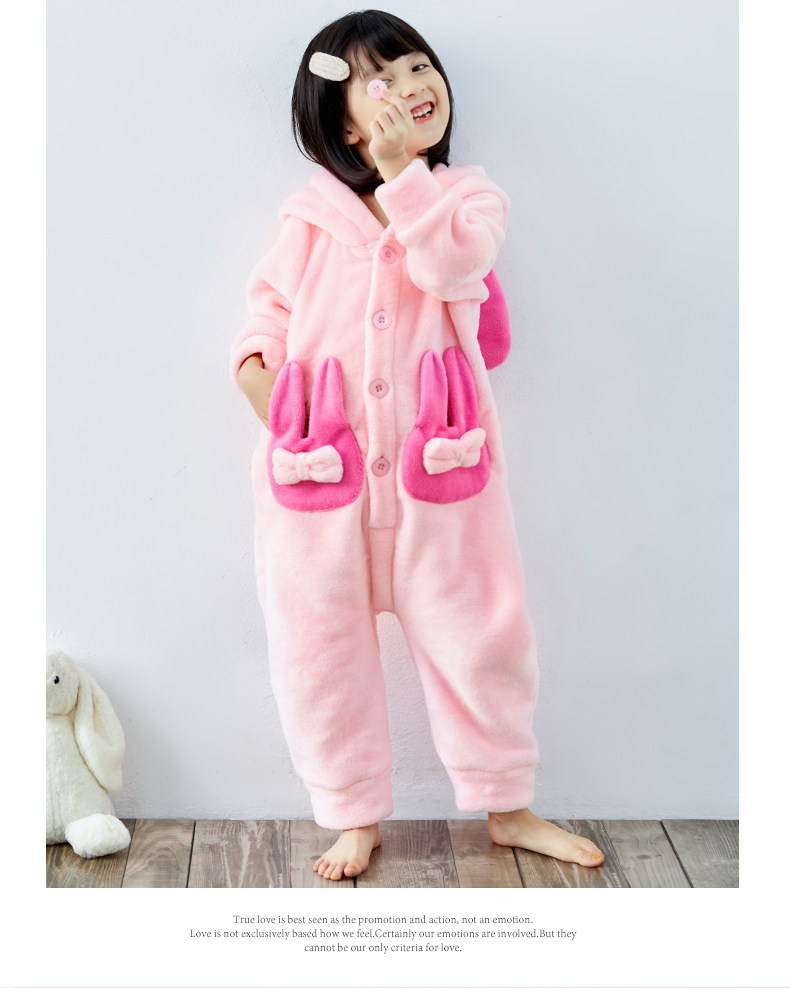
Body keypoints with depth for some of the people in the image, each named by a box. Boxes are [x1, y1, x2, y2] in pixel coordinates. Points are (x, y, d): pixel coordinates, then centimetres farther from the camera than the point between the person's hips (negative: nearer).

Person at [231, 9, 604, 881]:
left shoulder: (469, 198, 5)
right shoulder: (313, 213, 7)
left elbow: (452, 265, -16)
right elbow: (271, 301, 14)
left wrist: (402, 172, -15)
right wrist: (256, 364, -4)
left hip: (434, 461, -1)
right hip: (318, 464, 1)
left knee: (478, 632, 7)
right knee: (318, 646, 7)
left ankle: (506, 807, 29)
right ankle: (354, 818, 27)